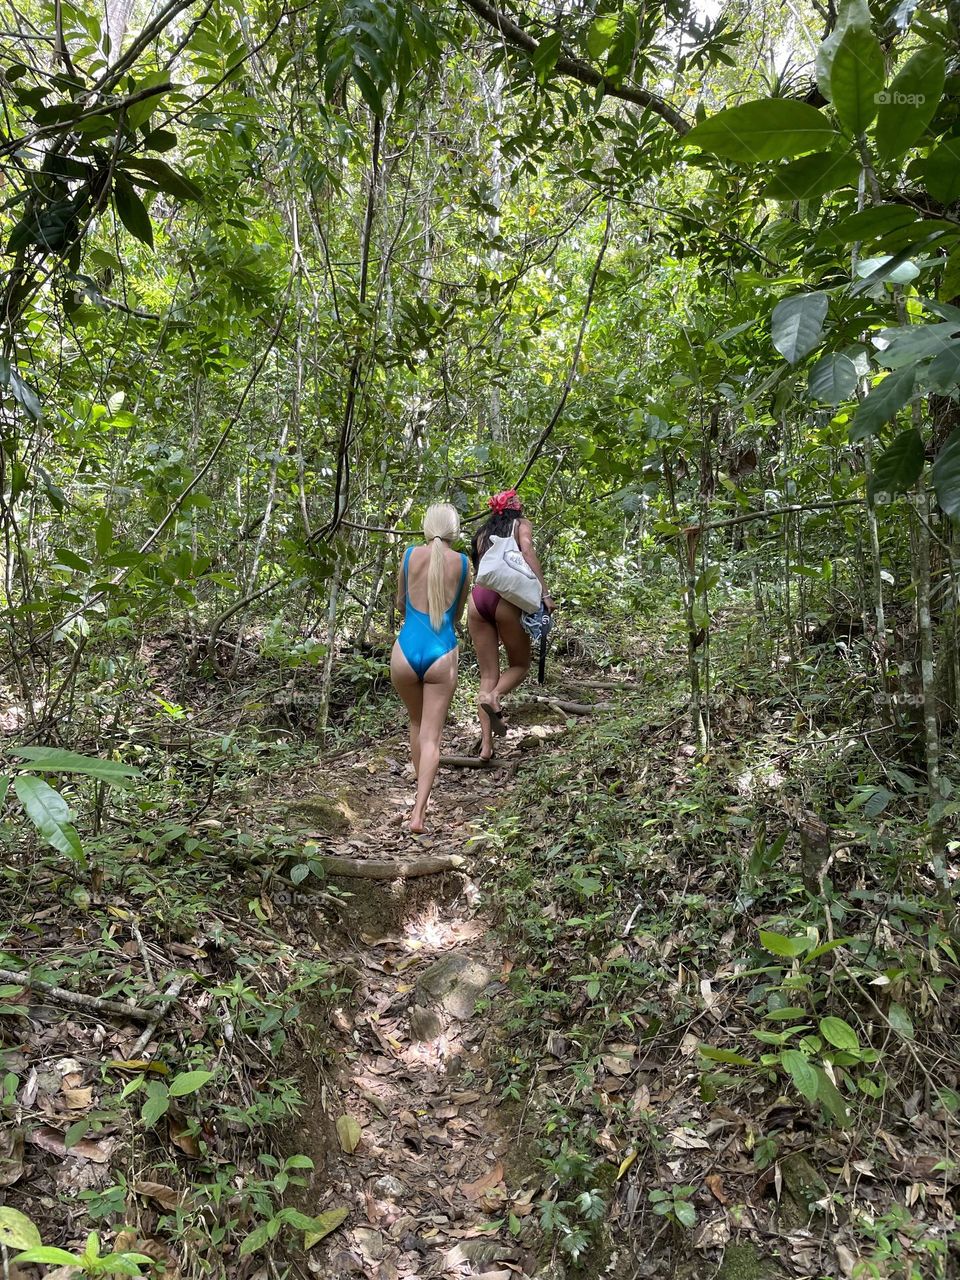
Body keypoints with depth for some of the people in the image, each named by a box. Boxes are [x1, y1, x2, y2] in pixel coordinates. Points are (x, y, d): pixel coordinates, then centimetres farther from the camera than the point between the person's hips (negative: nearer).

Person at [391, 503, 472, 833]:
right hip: (442, 655, -1)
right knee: (431, 736, 2)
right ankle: (419, 812, -9)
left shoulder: (410, 555, 4)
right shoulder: (462, 562, 4)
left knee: (416, 723, 23)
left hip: (406, 651, 1)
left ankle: (420, 800, 33)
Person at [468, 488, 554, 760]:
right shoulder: (521, 524, 13)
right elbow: (528, 553, -5)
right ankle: (494, 696, -17)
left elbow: (479, 567, 17)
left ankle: (486, 744, -3)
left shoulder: (483, 532, 26)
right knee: (520, 664, 14)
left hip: (477, 597, 4)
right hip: (505, 597, -4)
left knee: (488, 675, 7)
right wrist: (544, 593, -10)